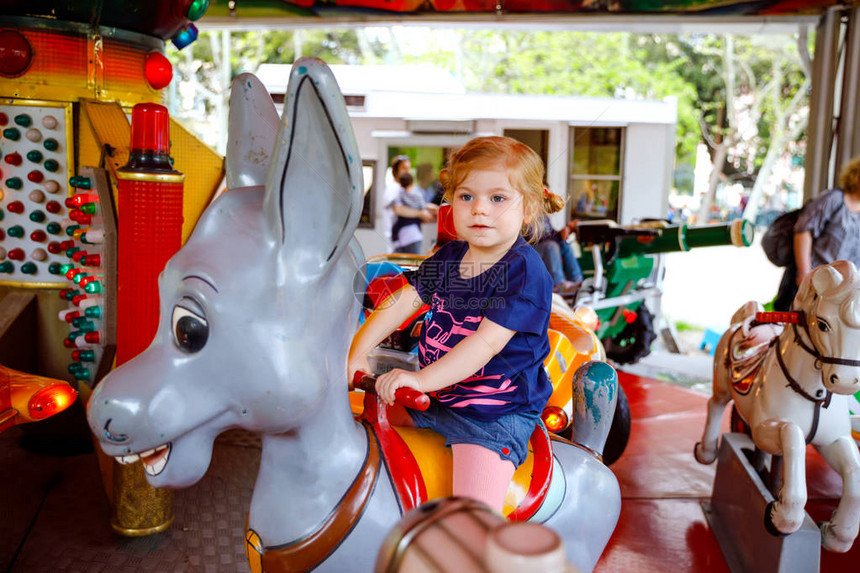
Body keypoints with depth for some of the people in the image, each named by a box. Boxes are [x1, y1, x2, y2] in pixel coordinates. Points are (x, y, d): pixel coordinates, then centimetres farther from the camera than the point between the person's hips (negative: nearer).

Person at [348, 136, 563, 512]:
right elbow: (404, 300, 2)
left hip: (497, 414, -7)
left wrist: (423, 378, -31)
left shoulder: (524, 270, -17)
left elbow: (487, 342, -25)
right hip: (435, 397, 8)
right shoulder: (448, 257, 6)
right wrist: (358, 350, -10)